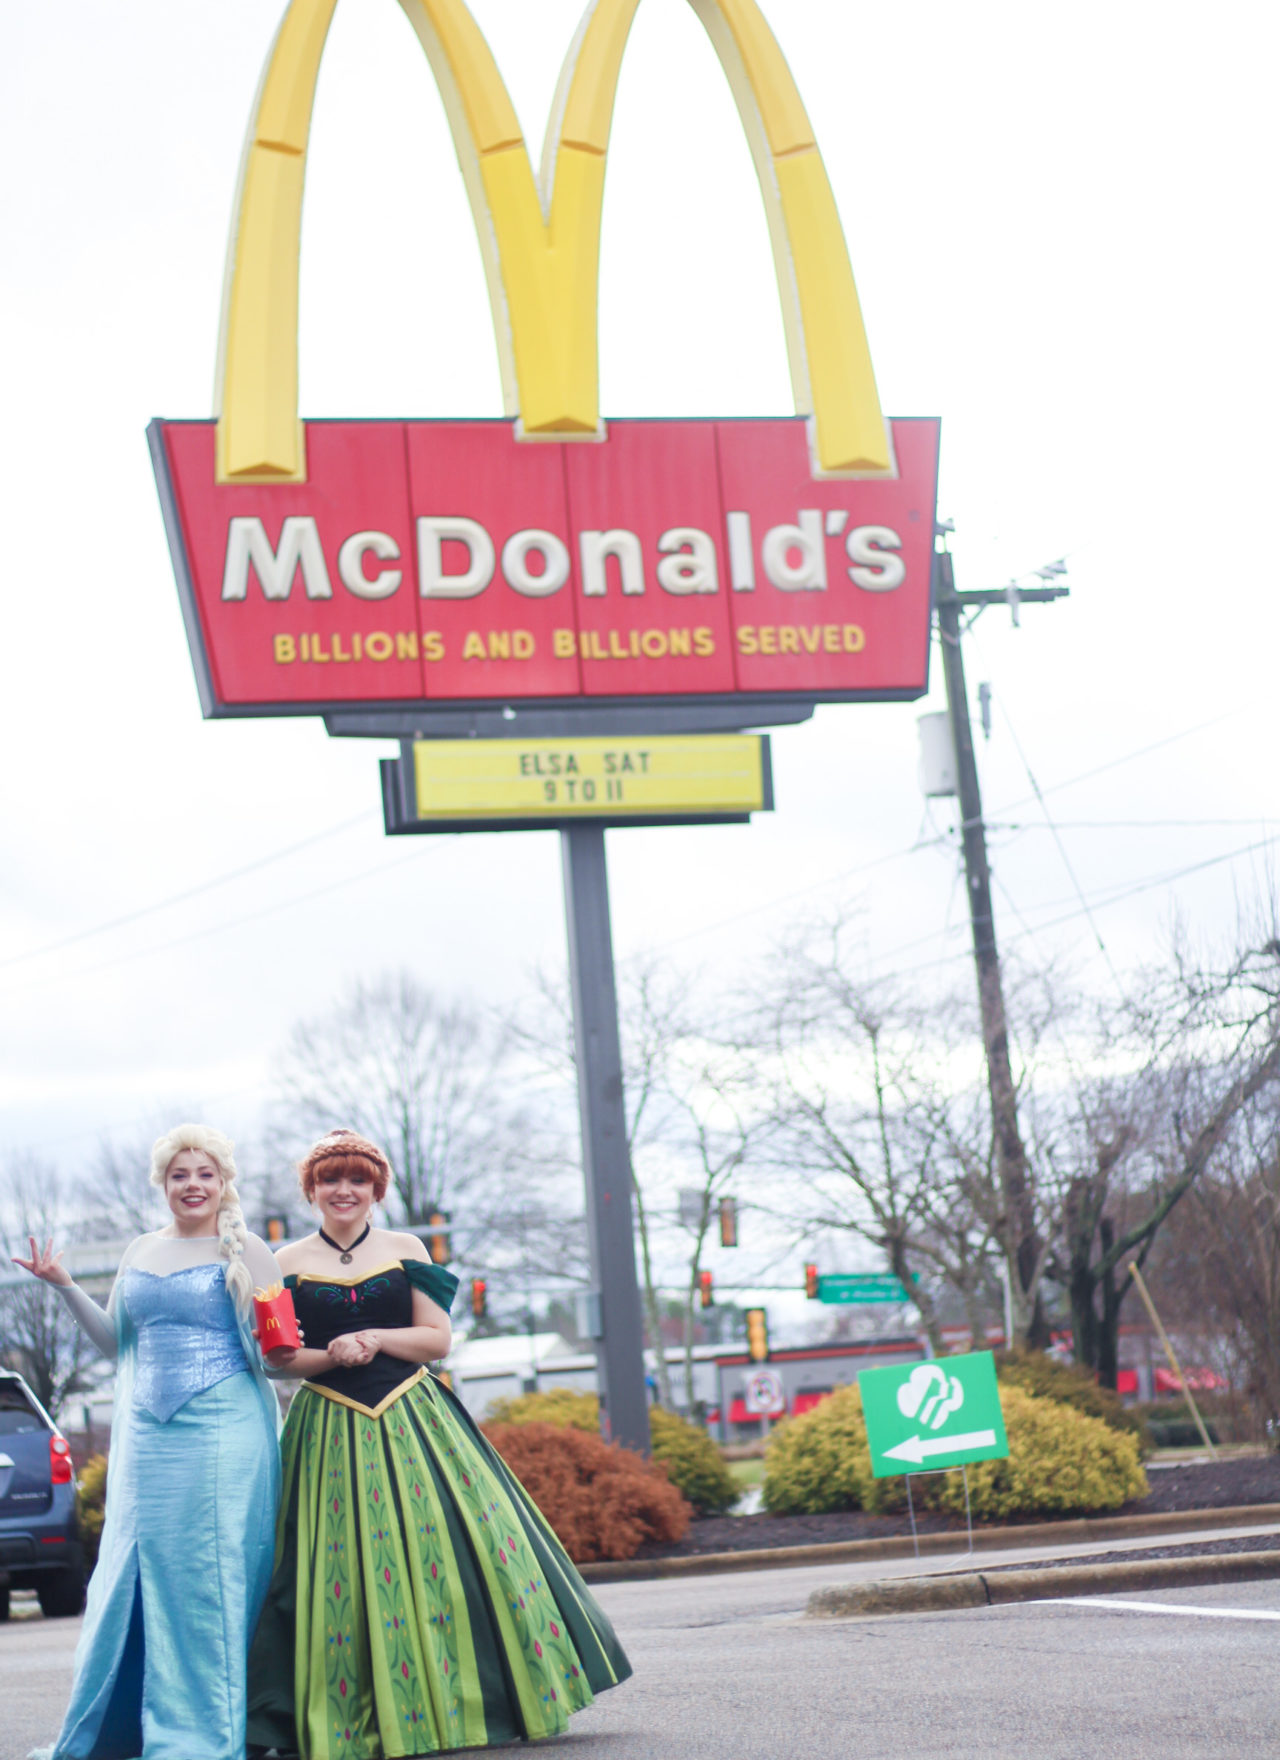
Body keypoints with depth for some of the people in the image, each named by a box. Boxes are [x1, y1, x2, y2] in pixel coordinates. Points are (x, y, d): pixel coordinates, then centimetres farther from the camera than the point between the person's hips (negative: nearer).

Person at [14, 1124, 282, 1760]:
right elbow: (116, 1343, 21)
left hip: (222, 1437, -5)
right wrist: (66, 1287, 13)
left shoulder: (245, 1251, 0)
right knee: (135, 1575, 7)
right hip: (148, 1439, 5)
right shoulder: (139, 1253, 15)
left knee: (211, 1579, -4)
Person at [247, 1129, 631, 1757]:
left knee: (458, 1546, -6)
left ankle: (462, 1699, 4)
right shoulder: (289, 1263, 8)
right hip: (331, 1432, -1)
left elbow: (437, 1338, 4)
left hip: (413, 1419, 1)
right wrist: (332, 1355, -14)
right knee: (341, 1567, -7)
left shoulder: (405, 1250, 9)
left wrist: (376, 1339, -12)